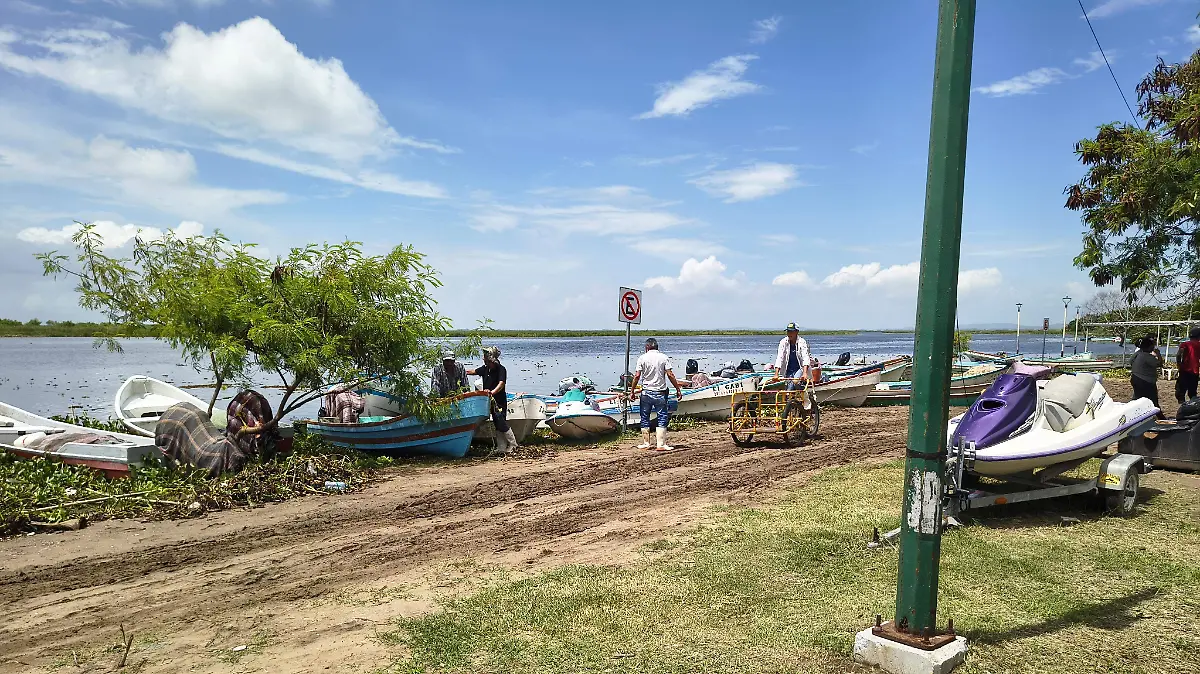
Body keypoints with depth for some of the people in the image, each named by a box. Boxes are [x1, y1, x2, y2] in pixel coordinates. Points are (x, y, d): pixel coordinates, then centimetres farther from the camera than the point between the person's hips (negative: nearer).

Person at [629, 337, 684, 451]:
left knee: (645, 418, 12)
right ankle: (661, 444, -2)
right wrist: (678, 389, 0)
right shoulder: (664, 357, -1)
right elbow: (670, 375, -6)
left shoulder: (642, 358, -1)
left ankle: (646, 443, 16)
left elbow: (637, 376, -7)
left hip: (646, 392, 1)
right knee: (662, 418, 3)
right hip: (660, 393, -1)